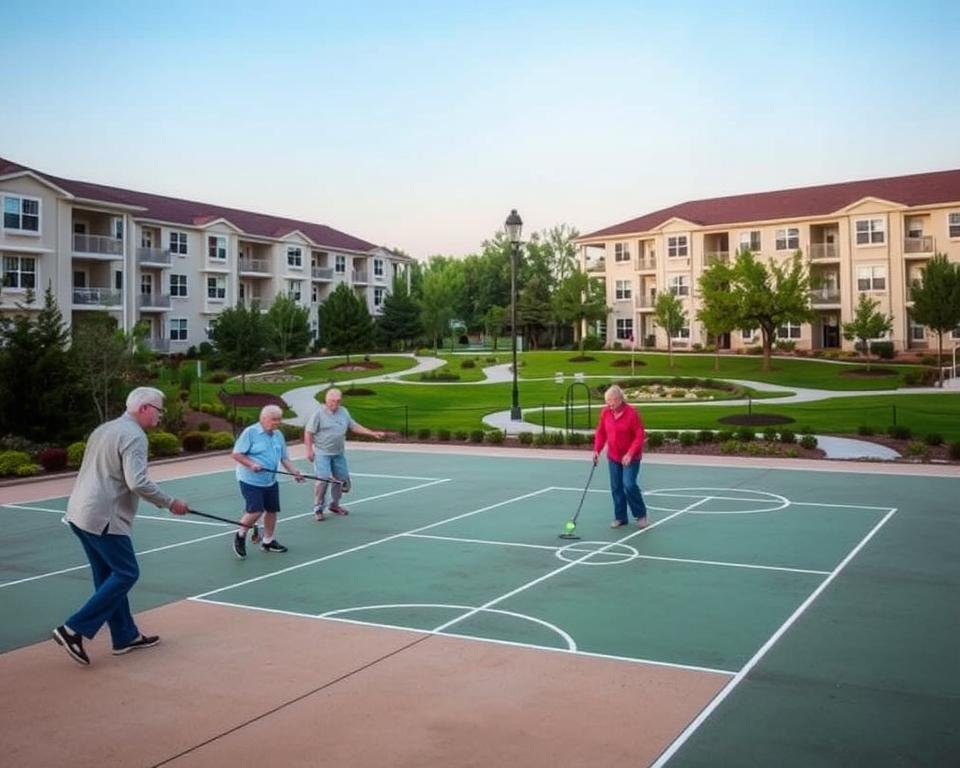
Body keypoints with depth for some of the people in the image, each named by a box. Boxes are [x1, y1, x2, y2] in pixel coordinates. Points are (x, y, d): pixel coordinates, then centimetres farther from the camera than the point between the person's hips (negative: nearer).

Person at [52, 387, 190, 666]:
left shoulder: (103, 429, 17)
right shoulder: (134, 436, -13)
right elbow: (137, 482, -23)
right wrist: (170, 503, -12)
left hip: (80, 513, 10)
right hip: (103, 518, -10)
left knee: (110, 576, 15)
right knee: (126, 574, -2)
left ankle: (125, 636, 22)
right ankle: (74, 629, -4)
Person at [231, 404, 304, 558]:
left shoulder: (278, 435, 7)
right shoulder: (250, 432, -13)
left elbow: (284, 458, 10)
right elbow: (236, 454, -12)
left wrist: (295, 472, -6)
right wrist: (251, 464, -26)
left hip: (271, 481, 7)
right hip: (251, 481, -7)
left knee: (272, 510, 10)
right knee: (255, 511, -13)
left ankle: (268, 541, 28)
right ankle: (240, 536, 13)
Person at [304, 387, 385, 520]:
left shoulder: (344, 412, 7)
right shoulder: (319, 413, -11)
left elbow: (354, 426, 15)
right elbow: (308, 432, -9)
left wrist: (372, 433, 7)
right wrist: (309, 450, -15)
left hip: (339, 454, 6)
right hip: (322, 453, -6)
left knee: (342, 479, 11)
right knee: (322, 480, -13)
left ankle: (334, 505, 31)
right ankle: (318, 509, 1)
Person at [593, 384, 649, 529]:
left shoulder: (631, 413, -18)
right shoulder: (605, 413, -2)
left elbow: (639, 436, -16)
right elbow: (601, 433, 8)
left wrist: (630, 454, -23)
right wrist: (597, 449, -5)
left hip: (631, 457, -5)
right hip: (613, 457, 5)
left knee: (629, 485, -13)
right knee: (616, 487, 7)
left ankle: (641, 515, 6)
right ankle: (620, 517, 20)